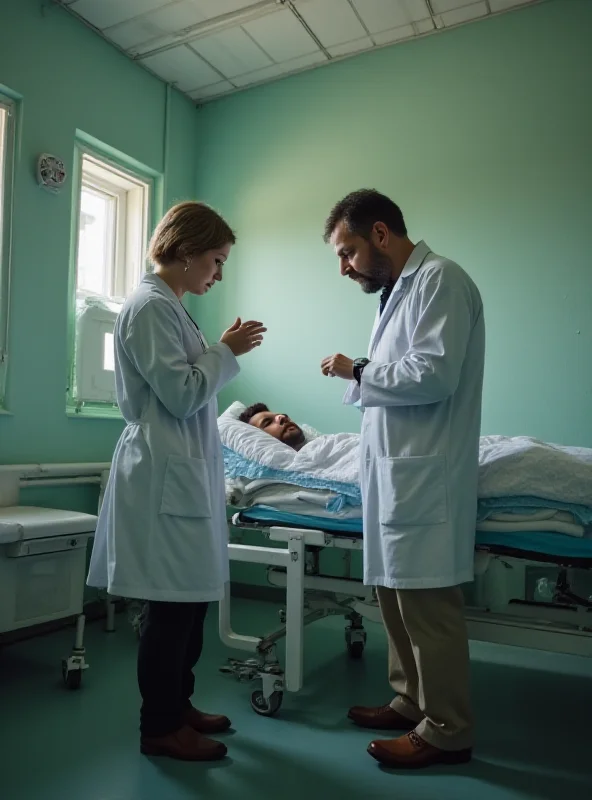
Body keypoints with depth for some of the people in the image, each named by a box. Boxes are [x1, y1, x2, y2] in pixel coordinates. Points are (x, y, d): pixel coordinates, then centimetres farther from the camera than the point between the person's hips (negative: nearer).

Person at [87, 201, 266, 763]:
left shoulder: (168, 307, 18)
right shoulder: (150, 306, -13)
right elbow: (181, 394, -18)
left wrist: (223, 353, 14)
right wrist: (227, 352, -9)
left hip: (184, 474, 10)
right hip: (165, 476, -10)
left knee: (190, 597, 15)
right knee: (172, 604, 0)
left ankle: (178, 705, 30)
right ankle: (159, 727, 17)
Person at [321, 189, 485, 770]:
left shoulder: (440, 279, -9)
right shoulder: (401, 288, 19)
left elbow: (434, 374, -20)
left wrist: (358, 373, -9)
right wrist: (362, 378, 5)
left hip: (423, 475, -9)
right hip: (396, 471, 9)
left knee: (427, 603, 0)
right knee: (395, 595, 16)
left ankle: (446, 732, 17)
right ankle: (410, 702, 32)